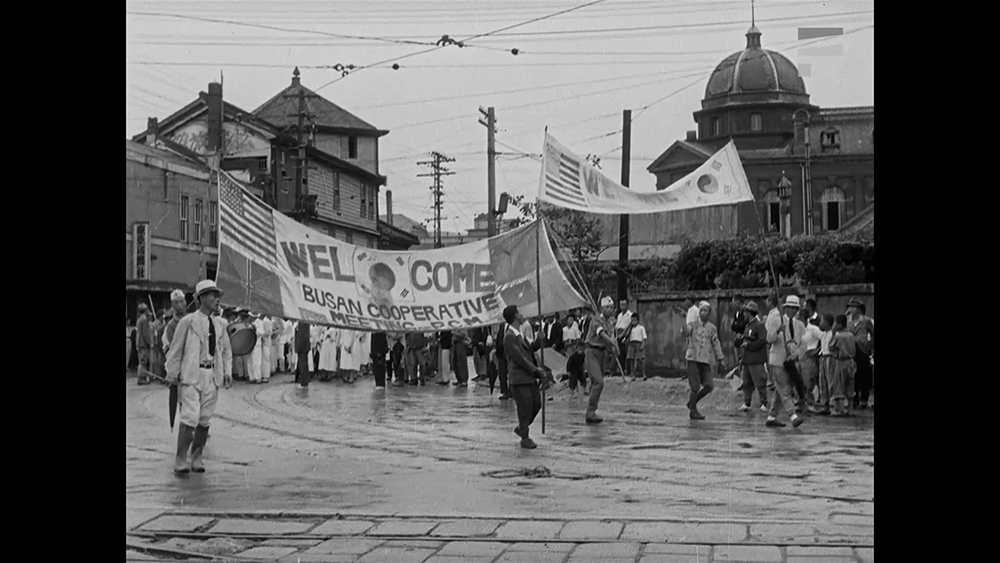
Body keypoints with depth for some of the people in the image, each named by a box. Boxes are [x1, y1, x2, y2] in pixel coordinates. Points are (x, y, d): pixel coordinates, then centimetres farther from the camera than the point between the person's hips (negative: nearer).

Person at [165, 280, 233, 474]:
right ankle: (180, 459, -6)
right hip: (191, 375, -5)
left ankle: (197, 457, 18)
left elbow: (226, 351, 20)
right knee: (190, 418, -13)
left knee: (205, 420, 7)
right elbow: (175, 349, 0)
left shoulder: (220, 325, 11)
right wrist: (172, 374, -1)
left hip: (212, 376, 5)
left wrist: (227, 372, 8)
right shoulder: (187, 322, -5)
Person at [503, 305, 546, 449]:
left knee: (536, 404, 13)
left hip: (530, 377, 9)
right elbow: (519, 358, -19)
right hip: (519, 378, -9)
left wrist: (538, 341, 2)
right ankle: (525, 439, 9)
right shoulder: (509, 337, -16)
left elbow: (529, 349, 20)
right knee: (525, 408, -3)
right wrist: (536, 370, -16)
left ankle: (521, 428, 32)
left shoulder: (519, 334, 14)